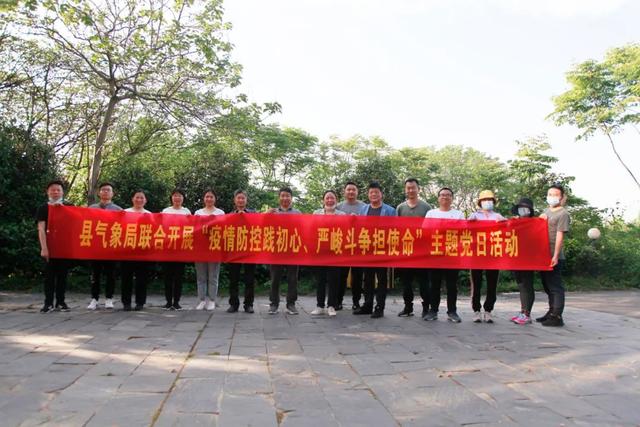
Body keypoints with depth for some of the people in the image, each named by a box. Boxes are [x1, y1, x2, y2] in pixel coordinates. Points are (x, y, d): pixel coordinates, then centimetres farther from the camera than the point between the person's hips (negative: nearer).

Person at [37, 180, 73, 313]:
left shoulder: (69, 207, 10)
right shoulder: (43, 208, 3)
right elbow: (41, 229, -5)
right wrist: (44, 248, -16)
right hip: (50, 246, -2)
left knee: (62, 274, 6)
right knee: (49, 274, 0)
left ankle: (60, 302, 13)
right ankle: (48, 303, 4)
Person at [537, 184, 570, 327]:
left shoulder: (563, 214, -8)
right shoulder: (546, 211, 17)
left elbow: (560, 235, -15)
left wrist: (555, 255, -21)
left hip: (554, 257, -8)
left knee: (555, 286, -4)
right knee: (548, 286, 17)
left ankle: (557, 317, 1)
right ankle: (551, 312, 29)